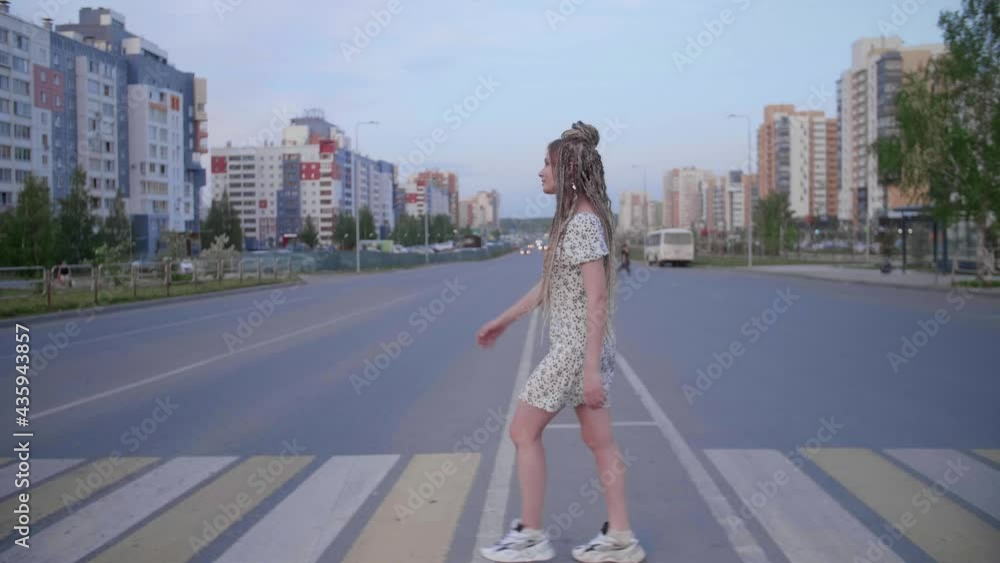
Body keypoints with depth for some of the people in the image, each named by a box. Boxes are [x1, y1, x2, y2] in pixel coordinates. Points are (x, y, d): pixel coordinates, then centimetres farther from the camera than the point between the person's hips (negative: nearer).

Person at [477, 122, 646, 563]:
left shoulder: (584, 222, -18)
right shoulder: (577, 219, 12)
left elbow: (597, 297, -23)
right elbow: (549, 284, 19)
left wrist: (592, 368, -24)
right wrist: (503, 321, 23)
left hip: (577, 347, -9)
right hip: (580, 346, 9)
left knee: (523, 432, 2)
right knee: (599, 440, 12)